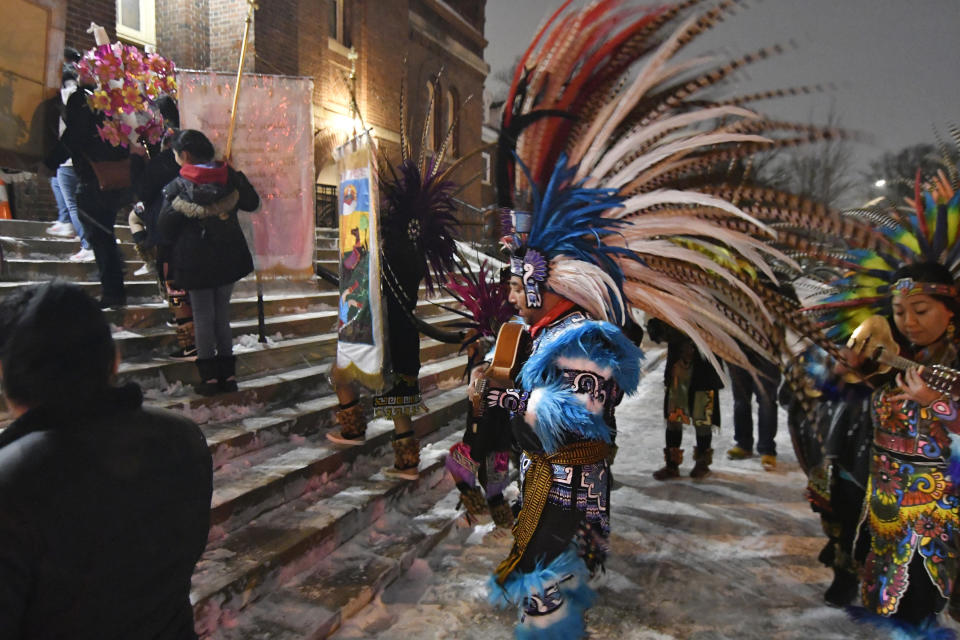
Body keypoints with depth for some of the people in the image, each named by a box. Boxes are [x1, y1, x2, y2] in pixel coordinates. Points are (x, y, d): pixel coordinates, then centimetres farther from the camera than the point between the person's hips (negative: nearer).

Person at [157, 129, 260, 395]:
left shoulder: (178, 187, -13)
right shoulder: (229, 176, -4)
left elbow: (165, 228, -10)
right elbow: (252, 203, 10)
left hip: (195, 261, -4)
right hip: (229, 256, 4)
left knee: (203, 316, 8)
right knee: (222, 313, 14)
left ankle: (210, 376, 11)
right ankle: (228, 374, 17)